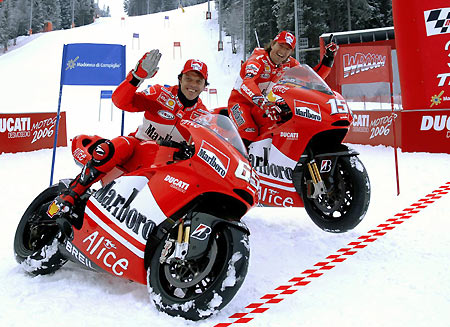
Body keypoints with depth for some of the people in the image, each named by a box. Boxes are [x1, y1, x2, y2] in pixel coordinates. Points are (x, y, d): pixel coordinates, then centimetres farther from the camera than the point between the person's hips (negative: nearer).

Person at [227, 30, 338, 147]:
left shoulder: (289, 63, -4)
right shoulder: (258, 59, -22)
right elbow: (247, 84, -41)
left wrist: (328, 58, -12)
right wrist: (263, 102, -58)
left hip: (265, 101, 6)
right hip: (239, 101, -6)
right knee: (249, 133, -31)